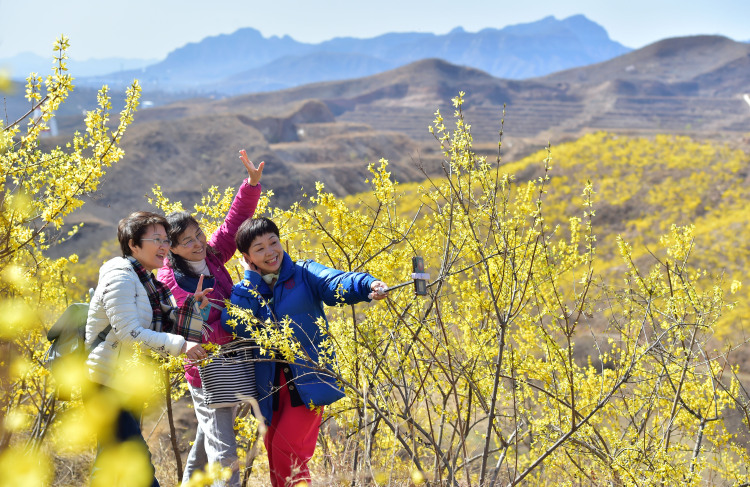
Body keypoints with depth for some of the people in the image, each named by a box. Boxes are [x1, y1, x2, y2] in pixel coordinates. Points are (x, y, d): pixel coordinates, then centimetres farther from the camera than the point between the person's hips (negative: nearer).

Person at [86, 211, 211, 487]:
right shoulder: (120, 278, -12)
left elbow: (169, 332, 10)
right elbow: (129, 332, -23)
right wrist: (181, 346, -24)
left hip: (129, 388, 10)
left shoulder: (150, 285, 14)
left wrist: (192, 306, -4)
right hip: (106, 384, -10)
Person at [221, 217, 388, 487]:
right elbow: (234, 324, -11)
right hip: (273, 387, 4)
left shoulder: (304, 274, -3)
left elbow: (337, 283, -21)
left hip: (307, 382, -4)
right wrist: (251, 277, -8)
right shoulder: (248, 289, 7)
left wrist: (367, 285, -43)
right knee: (274, 448, 13)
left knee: (287, 448, -13)